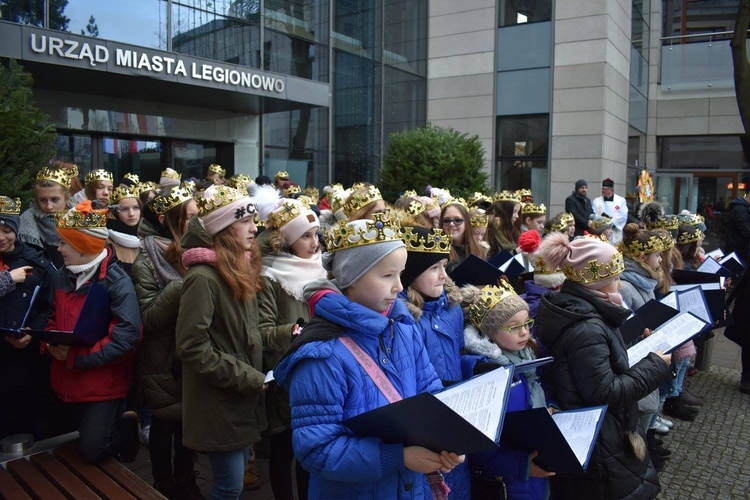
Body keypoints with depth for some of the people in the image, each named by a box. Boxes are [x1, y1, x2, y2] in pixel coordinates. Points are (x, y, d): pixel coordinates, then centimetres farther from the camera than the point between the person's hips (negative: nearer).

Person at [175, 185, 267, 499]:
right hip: (219, 402, -8)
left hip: (244, 397, 8)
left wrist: (255, 376, 4)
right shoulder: (203, 277, -20)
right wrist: (248, 378, -18)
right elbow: (192, 347, -23)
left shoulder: (241, 271, 8)